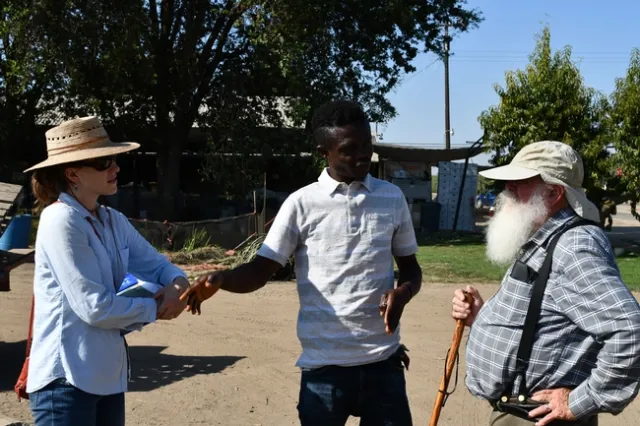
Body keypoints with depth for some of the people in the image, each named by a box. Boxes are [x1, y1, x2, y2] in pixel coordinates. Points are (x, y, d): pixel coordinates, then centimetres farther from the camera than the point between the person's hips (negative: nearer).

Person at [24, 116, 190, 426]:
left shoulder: (113, 221, 8)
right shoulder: (61, 221, -18)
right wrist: (156, 308, -9)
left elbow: (156, 264, 11)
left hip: (108, 373, 8)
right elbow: (95, 307, -22)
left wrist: (178, 283, -12)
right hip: (67, 377, -8)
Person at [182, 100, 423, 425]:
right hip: (324, 365, -2)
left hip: (383, 362, 2)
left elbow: (410, 268, 13)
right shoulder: (303, 204, -3)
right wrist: (219, 279, -25)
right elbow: (260, 270, -4)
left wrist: (402, 293, -10)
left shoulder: (392, 198, 5)